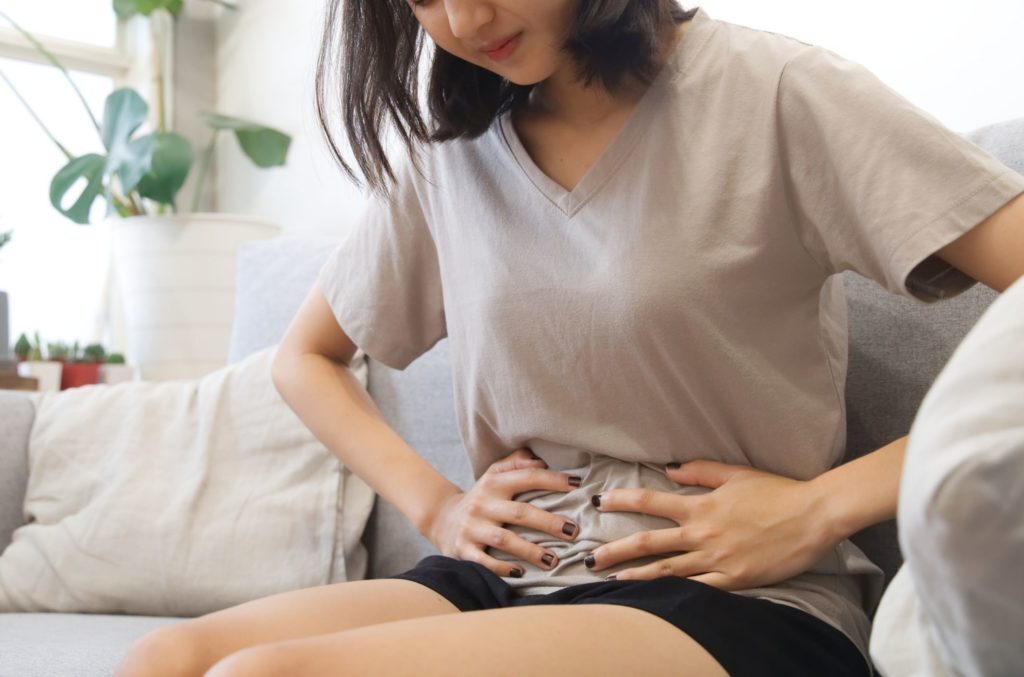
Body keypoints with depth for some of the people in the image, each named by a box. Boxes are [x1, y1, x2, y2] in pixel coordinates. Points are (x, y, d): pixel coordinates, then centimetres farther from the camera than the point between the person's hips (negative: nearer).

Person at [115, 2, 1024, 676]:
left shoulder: (771, 93, -5)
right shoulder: (445, 154, 11)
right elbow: (306, 357, 23)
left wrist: (819, 508, -16)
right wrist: (433, 504, 7)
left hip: (734, 604, -5)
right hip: (505, 578, 6)